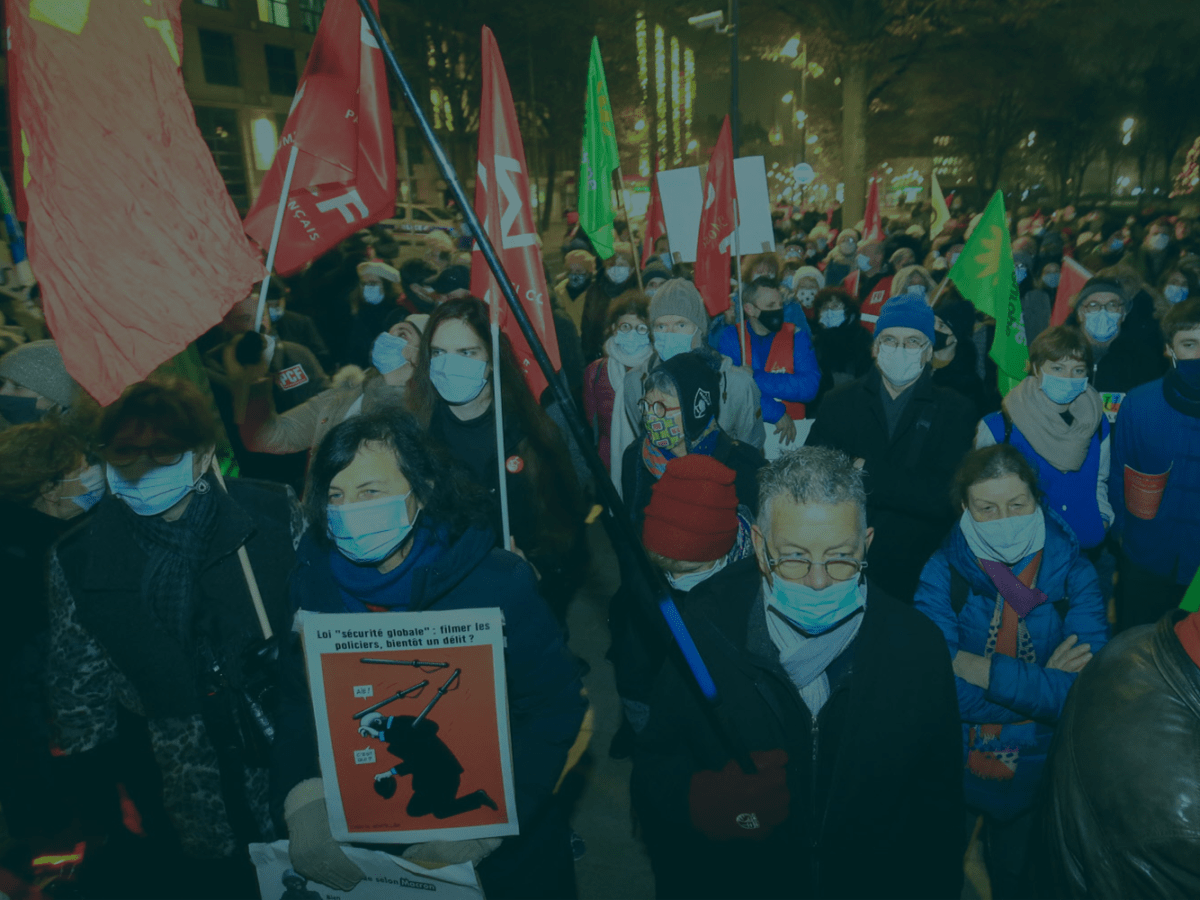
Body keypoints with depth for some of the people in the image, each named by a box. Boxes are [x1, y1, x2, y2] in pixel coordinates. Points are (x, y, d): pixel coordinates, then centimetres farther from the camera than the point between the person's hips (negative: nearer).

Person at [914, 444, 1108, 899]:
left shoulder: (1073, 572, -12)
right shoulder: (944, 571, -16)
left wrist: (979, 668, -27)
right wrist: (1041, 683, -24)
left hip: (1038, 774, 1)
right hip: (952, 773, 0)